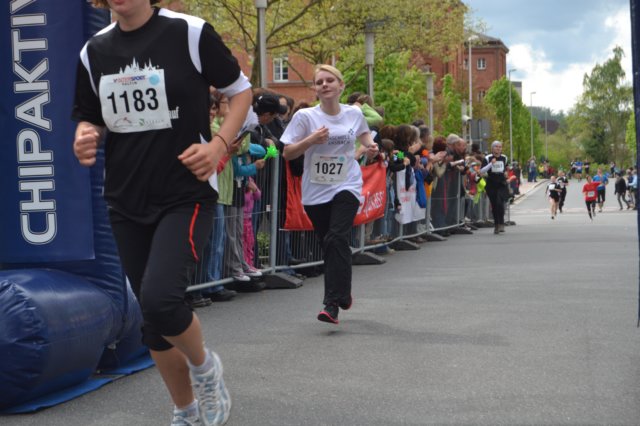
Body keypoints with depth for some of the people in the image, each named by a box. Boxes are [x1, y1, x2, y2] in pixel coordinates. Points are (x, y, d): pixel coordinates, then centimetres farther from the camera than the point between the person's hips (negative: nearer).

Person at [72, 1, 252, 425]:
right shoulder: (94, 51, 6)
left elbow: (241, 90, 1)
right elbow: (89, 117, 17)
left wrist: (219, 144, -14)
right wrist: (85, 137, -7)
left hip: (186, 195, -5)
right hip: (126, 202, 5)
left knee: (160, 299, -25)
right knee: (155, 319, 11)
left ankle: (205, 367, 8)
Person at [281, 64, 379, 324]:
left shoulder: (354, 114, 3)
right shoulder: (305, 117, -5)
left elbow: (364, 133, 26)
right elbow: (287, 153, -5)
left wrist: (370, 146, 5)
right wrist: (311, 140, -19)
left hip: (346, 186, -1)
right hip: (316, 191, 1)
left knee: (337, 239, -19)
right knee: (328, 245, 9)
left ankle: (333, 304, -19)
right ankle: (343, 294, 32)